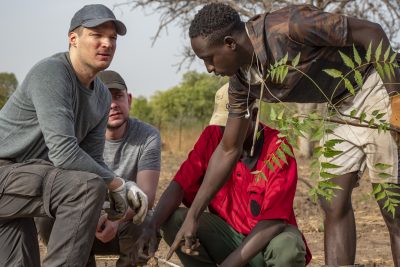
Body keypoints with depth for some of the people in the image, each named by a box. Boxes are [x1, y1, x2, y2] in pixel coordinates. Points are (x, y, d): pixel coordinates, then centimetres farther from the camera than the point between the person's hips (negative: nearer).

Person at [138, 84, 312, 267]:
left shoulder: (277, 148, -19)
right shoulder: (212, 136, -6)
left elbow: (273, 221, -25)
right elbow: (180, 185, -10)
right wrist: (152, 226, -29)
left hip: (268, 240, -4)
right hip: (229, 234, 4)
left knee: (288, 247, -37)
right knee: (174, 221, -18)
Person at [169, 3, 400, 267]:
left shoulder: (288, 26, -28)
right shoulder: (242, 82, -4)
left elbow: (371, 31, -21)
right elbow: (228, 150, 5)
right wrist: (193, 216, 5)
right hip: (345, 108, 8)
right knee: (334, 203, 3)